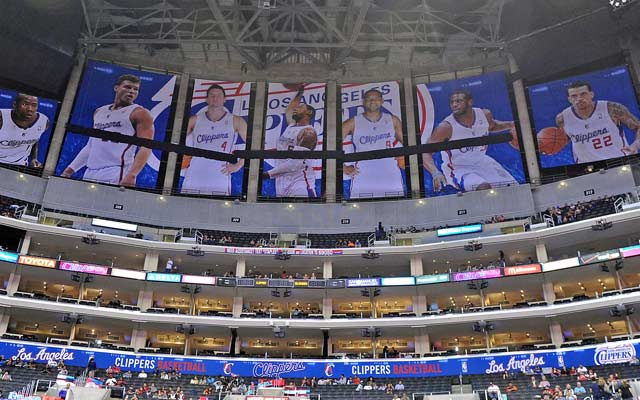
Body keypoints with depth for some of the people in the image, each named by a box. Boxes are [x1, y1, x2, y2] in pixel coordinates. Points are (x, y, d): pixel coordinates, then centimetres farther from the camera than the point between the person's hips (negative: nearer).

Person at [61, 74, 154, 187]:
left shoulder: (140, 113, -2)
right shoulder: (99, 112, 19)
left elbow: (145, 148, -12)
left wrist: (131, 175, -25)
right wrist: (70, 169, 17)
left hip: (117, 175, -7)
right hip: (90, 173, 7)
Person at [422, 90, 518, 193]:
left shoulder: (485, 115, -8)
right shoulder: (446, 127, -25)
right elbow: (425, 153, -27)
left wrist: (510, 125, 0)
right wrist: (435, 173, -43)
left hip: (481, 162, 6)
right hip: (458, 169, -6)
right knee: (484, 188, -31)